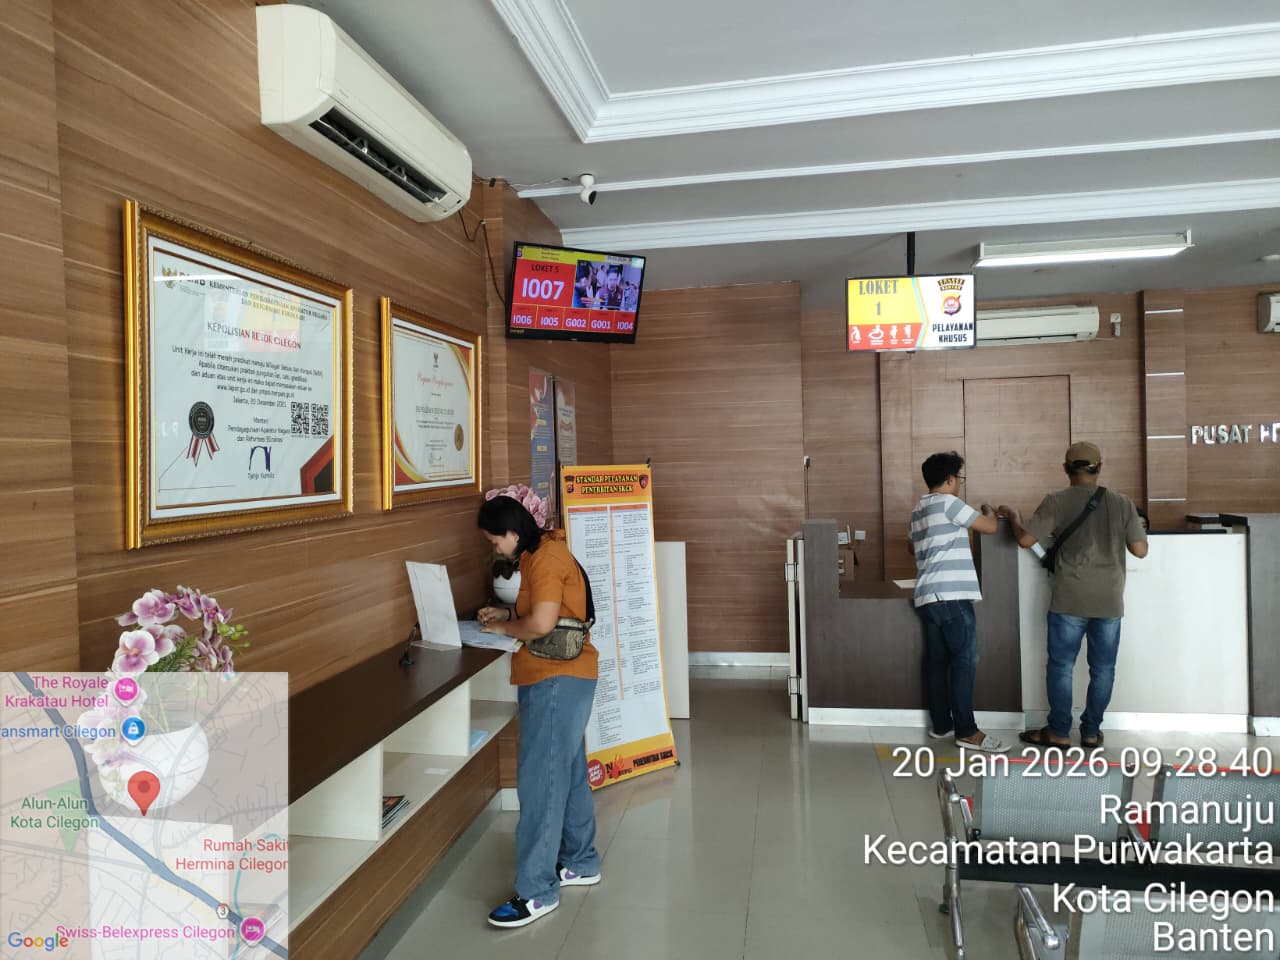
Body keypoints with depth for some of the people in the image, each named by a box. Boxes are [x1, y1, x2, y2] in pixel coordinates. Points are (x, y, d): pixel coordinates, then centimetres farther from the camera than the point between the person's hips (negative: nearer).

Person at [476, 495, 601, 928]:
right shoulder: (538, 554, 15)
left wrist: (503, 628, -8)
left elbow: (542, 623, -25)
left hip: (557, 679, -11)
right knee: (567, 774, 18)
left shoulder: (546, 557, -17)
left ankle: (537, 891, 2)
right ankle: (580, 862, 30)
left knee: (540, 781, -6)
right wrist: (508, 614, 11)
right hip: (554, 677, 11)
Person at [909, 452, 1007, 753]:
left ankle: (940, 724, 14)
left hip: (928, 596, 9)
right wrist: (989, 509, 17)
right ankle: (966, 731, -4)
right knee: (965, 661, -6)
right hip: (951, 595, -9)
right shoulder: (948, 503, -8)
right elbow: (990, 527, -5)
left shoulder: (919, 510, 19)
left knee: (937, 660, 10)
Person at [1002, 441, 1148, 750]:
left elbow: (1026, 539, -9)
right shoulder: (1122, 502, 0)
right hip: (1109, 601, 2)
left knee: (1061, 666, 7)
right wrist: (1140, 527, 22)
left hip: (1069, 600, -2)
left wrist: (1013, 516, 10)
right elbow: (1139, 550, 2)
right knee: (1102, 668, 12)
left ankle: (1059, 732, 13)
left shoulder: (1055, 502, -6)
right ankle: (1091, 732, 19)